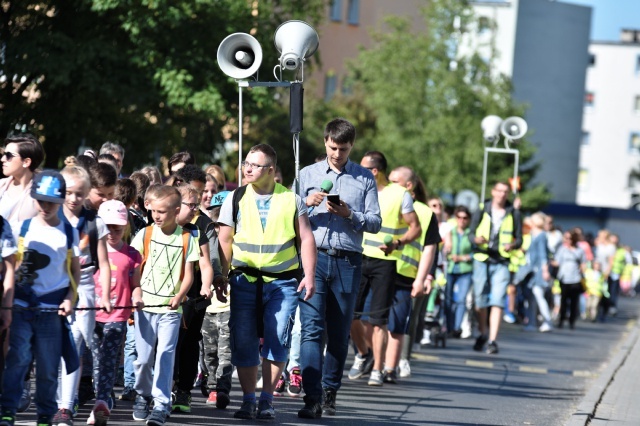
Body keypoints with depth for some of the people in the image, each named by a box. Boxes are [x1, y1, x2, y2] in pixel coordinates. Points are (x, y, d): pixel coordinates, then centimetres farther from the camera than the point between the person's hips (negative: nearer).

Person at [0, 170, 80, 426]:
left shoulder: (69, 233, 7)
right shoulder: (23, 228, 5)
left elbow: (75, 270, 13)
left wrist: (70, 298, -1)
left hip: (52, 311, 1)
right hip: (21, 306, -1)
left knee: (48, 369, 6)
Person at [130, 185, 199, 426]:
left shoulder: (186, 239, 1)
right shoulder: (145, 235, 4)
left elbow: (188, 275, 1)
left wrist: (179, 296, -16)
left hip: (171, 308, -1)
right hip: (145, 305, 1)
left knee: (165, 355, -10)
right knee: (144, 357, 5)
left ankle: (161, 404, -11)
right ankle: (142, 395, 26)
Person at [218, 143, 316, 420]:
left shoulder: (291, 200, 4)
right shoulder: (235, 199, 6)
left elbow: (306, 239, 3)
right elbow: (225, 240, 6)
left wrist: (309, 275, -5)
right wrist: (222, 276, 0)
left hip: (283, 281, -1)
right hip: (245, 281, 1)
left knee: (277, 341, -5)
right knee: (243, 343, 1)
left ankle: (267, 400, 5)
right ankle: (248, 400, 11)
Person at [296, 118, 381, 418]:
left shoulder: (365, 179, 10)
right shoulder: (307, 174, 13)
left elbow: (375, 223, 4)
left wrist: (349, 214, -13)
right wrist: (306, 203, -10)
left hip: (348, 261, 1)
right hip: (313, 257, 0)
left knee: (339, 333, 5)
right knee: (312, 328, -11)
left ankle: (329, 393, 15)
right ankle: (312, 398, -16)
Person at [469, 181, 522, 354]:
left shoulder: (514, 214, 7)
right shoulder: (482, 211, 6)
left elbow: (519, 238, 9)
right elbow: (471, 233, 6)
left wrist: (512, 245, -14)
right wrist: (476, 240, -17)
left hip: (501, 263, -1)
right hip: (481, 260, 1)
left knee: (497, 301, -12)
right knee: (480, 301, 7)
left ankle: (493, 340, -15)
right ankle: (483, 333, 30)